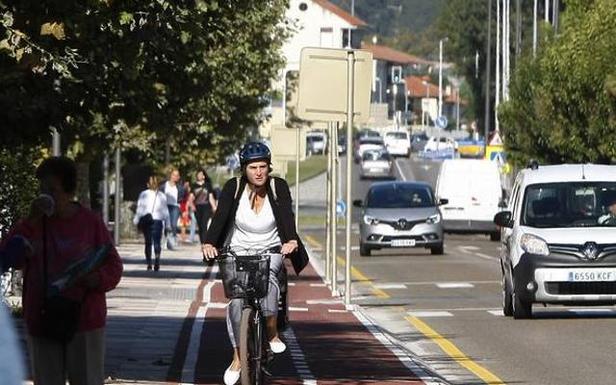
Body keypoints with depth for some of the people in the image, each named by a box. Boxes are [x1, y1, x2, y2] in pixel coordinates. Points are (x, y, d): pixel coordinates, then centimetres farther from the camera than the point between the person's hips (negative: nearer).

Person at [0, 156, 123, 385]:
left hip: (85, 321, -2)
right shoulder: (33, 223, 4)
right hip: (42, 321, 2)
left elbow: (113, 265, 2)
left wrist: (98, 279, -19)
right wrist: (31, 222, -18)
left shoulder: (90, 222, -1)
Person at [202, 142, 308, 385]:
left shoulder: (279, 187, -10)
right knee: (235, 301, -16)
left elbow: (287, 216, -23)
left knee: (267, 273, -34)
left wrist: (292, 241, -43)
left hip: (271, 250, -1)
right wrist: (209, 243, -39)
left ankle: (272, 332, -22)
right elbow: (220, 216, -21)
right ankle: (237, 358, -3)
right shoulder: (233, 188, -11)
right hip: (240, 251, 1)